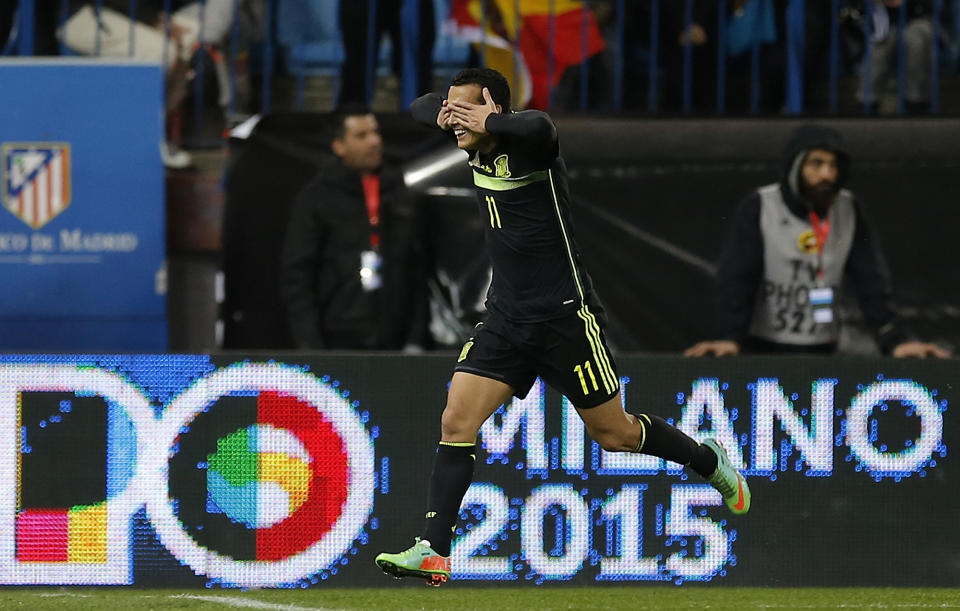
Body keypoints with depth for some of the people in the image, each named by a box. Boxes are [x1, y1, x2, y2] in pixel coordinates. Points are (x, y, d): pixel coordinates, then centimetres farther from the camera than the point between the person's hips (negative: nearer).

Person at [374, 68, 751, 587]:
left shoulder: (526, 143, -19)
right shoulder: (478, 145, 3)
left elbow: (539, 127, -46)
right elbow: (421, 108, 21)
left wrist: (488, 121, -28)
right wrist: (447, 114, -2)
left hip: (565, 315, -7)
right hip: (506, 316, 7)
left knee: (614, 434, 6)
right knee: (456, 422, -8)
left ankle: (710, 462, 32)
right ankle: (433, 552, -8)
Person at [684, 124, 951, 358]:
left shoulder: (849, 210, 0)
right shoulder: (758, 208, -10)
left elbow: (872, 281, -4)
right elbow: (736, 279, -17)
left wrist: (896, 339, -16)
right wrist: (729, 337, -30)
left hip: (821, 351, 3)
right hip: (762, 348, -3)